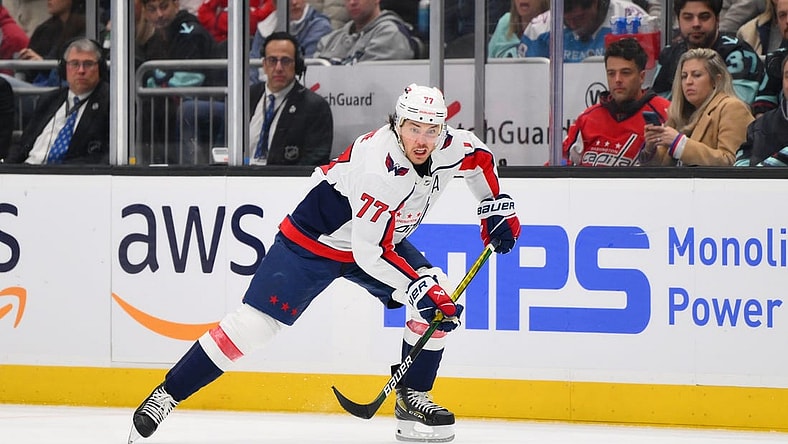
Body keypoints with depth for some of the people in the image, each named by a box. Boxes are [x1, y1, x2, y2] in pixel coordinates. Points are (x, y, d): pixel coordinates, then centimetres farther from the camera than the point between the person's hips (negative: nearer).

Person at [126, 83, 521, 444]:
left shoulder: (449, 146, -15)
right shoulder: (378, 168, -36)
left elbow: (479, 156, 12)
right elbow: (369, 253, -33)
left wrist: (497, 208, 6)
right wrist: (417, 287, -35)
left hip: (383, 237, 7)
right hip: (314, 239, -7)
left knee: (440, 301, -10)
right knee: (254, 323, -12)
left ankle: (412, 398, 3)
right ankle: (167, 394, -3)